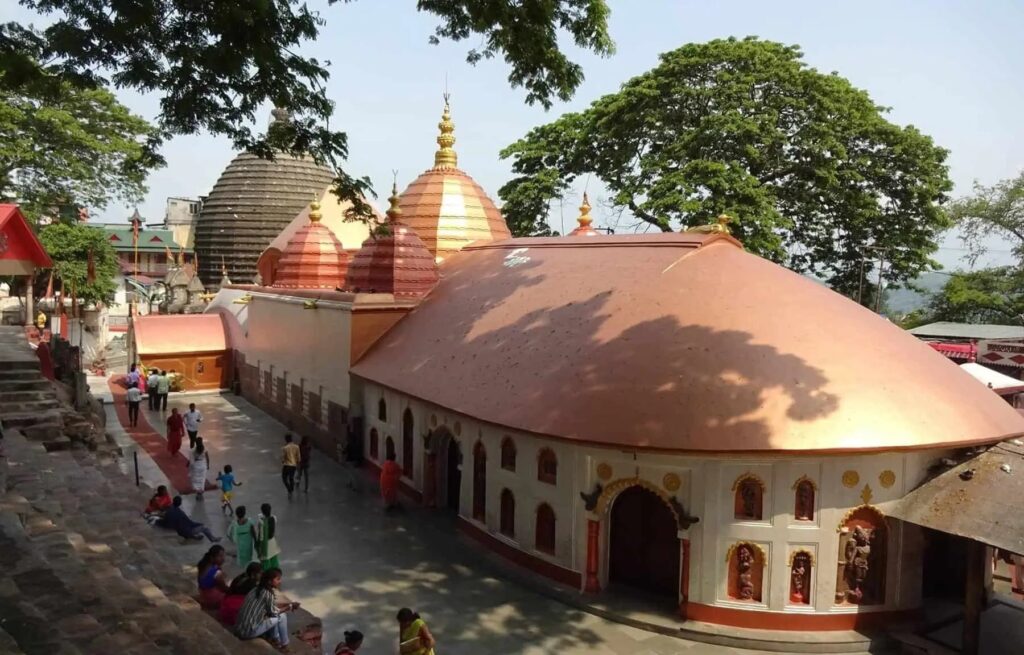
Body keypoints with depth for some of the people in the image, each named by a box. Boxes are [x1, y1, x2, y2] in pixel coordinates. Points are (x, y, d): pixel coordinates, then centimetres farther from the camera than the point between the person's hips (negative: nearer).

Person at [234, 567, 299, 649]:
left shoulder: (259, 589, 7)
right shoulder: (268, 593, -19)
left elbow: (272, 605, 19)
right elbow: (273, 612, -7)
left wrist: (289, 604, 10)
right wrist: (290, 607, 4)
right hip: (248, 631, -9)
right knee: (281, 616, -1)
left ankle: (275, 639, 28)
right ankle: (284, 645, 13)